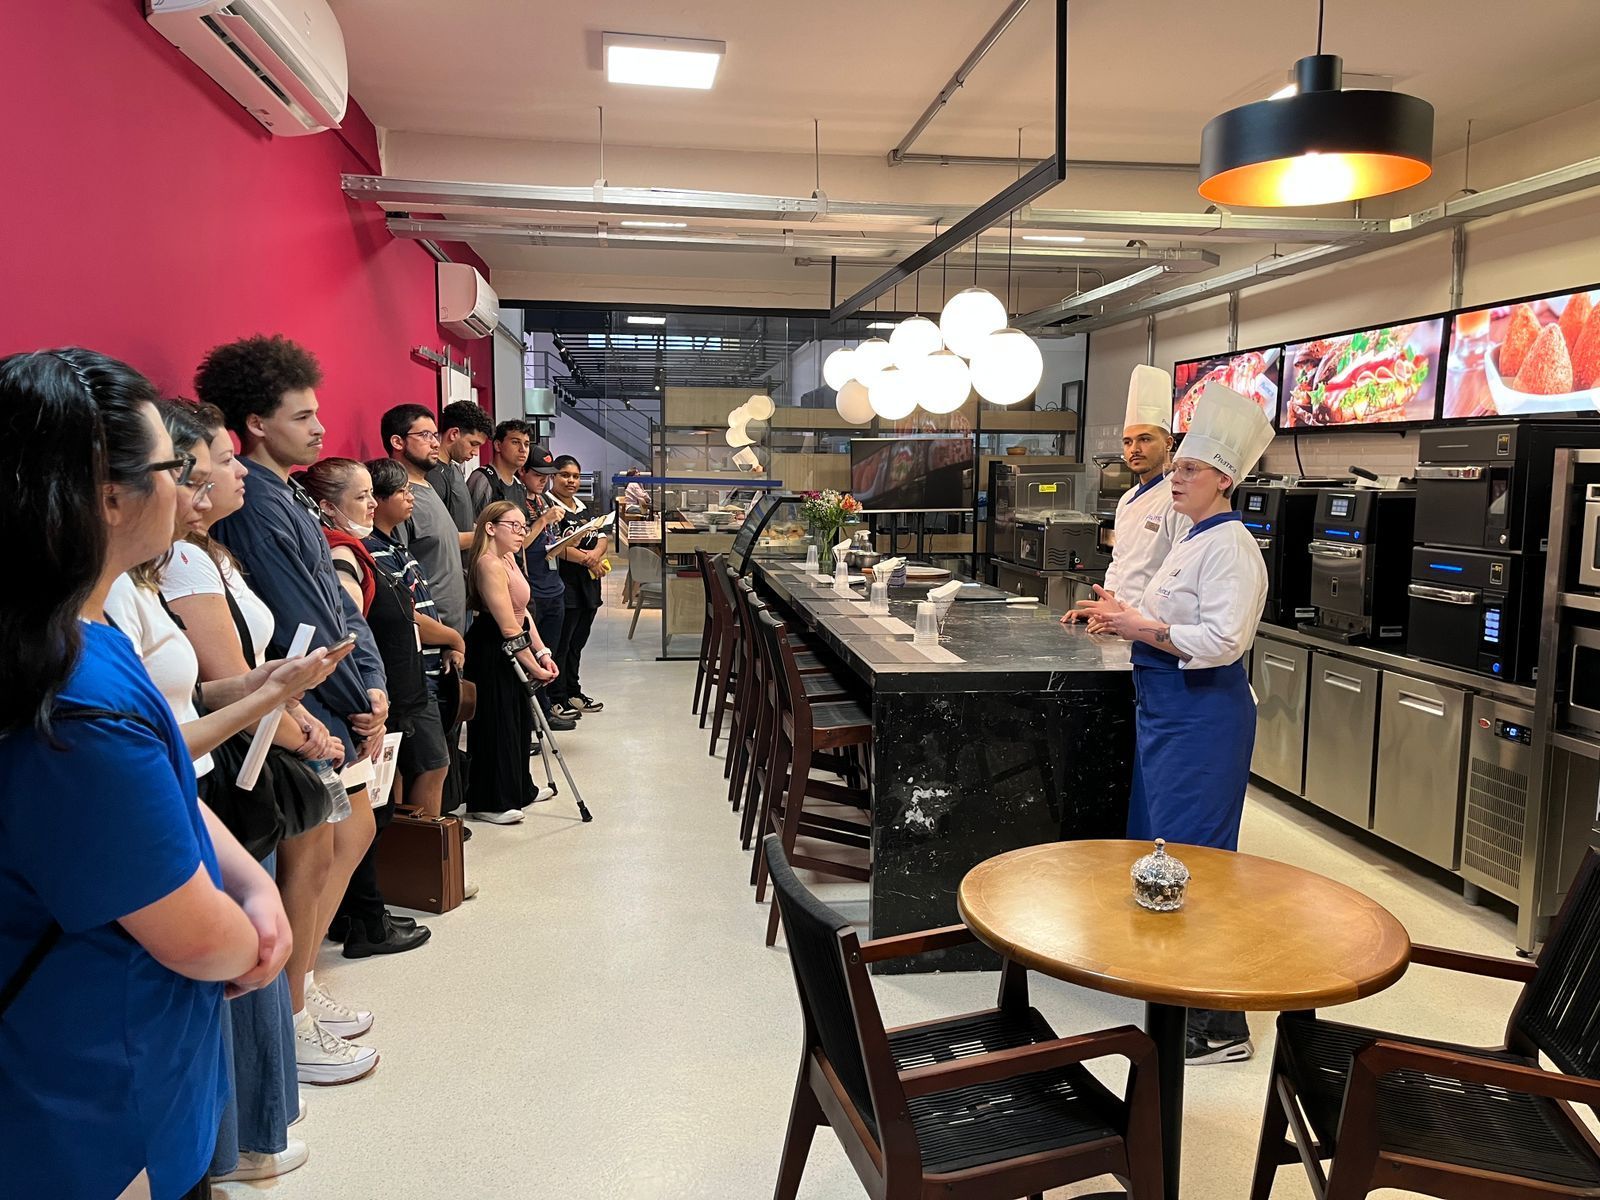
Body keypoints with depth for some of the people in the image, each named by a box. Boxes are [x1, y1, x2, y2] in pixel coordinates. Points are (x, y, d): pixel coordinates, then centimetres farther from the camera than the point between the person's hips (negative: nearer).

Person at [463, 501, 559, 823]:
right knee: (496, 724, -1)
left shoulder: (509, 559, 10)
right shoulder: (490, 564, -21)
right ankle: (489, 803, 10)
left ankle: (518, 790, 33)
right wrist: (533, 666, -19)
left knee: (519, 721, 18)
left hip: (510, 653, 10)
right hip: (491, 654, -10)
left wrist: (542, 653, 4)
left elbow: (523, 612, 11)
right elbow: (509, 627, -23)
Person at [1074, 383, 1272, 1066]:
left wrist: (1140, 628, -20)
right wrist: (1127, 618, 8)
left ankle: (1220, 1025, 3)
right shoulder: (1195, 538, 16)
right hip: (1168, 709, 11)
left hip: (1203, 716, -11)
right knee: (1158, 840, 18)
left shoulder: (1230, 547, -16)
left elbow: (1222, 639, -25)